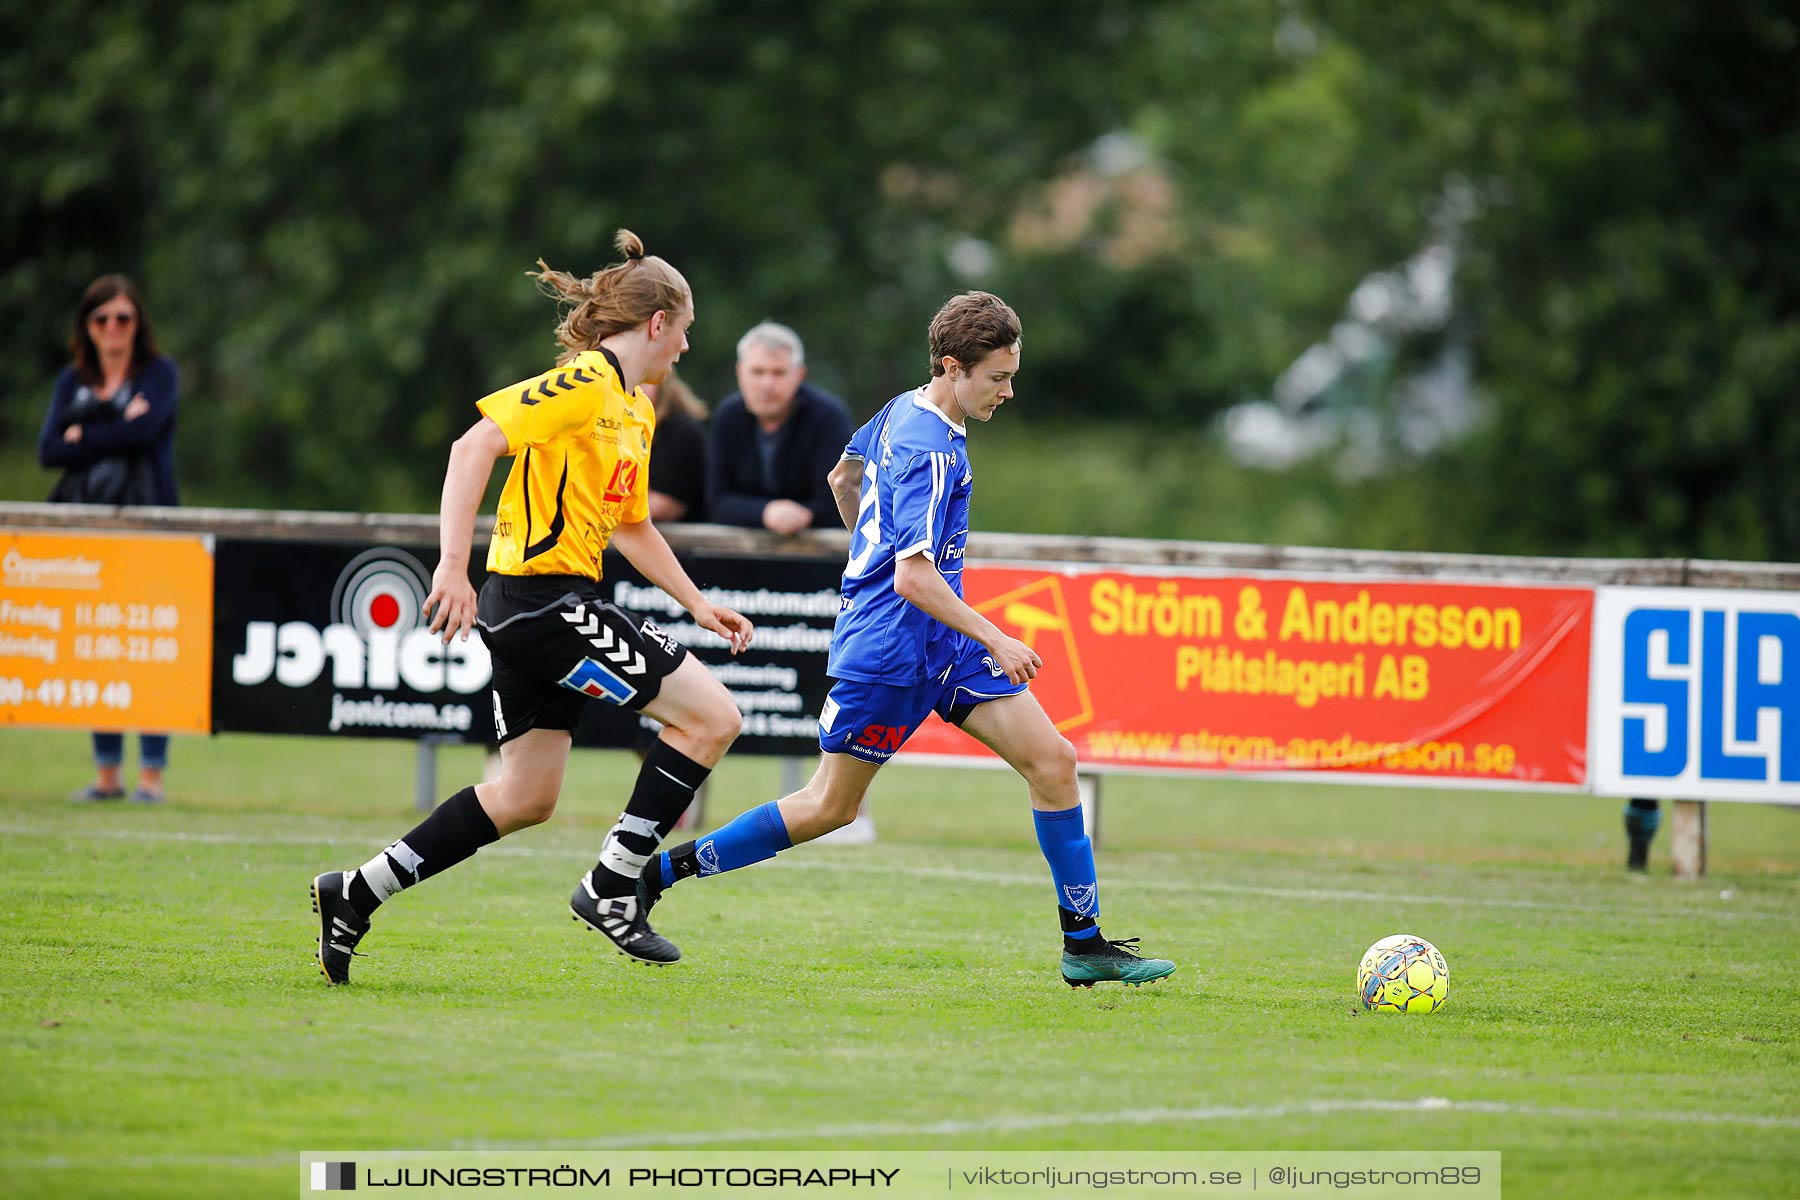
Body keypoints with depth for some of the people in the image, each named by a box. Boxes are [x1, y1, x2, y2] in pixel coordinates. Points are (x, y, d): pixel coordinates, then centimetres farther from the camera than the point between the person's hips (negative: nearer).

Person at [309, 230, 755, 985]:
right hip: (542, 600, -10)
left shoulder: (637, 411, 18)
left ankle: (358, 894, 15)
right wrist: (453, 565, -28)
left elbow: (630, 527, 30)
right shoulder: (583, 383, -13)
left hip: (554, 606, 10)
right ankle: (610, 889, -6)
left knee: (526, 797, 12)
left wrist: (697, 603, 25)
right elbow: (474, 447, -21)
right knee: (711, 717, -10)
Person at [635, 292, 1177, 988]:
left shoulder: (903, 411, 8)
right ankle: (661, 870, 14)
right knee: (830, 806, 1)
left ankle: (1084, 945, 0)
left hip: (942, 643, 9)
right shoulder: (933, 453, -21)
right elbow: (914, 577, -28)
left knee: (1052, 760, -2)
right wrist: (995, 640, -25)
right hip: (889, 646, -9)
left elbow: (842, 476, 26)